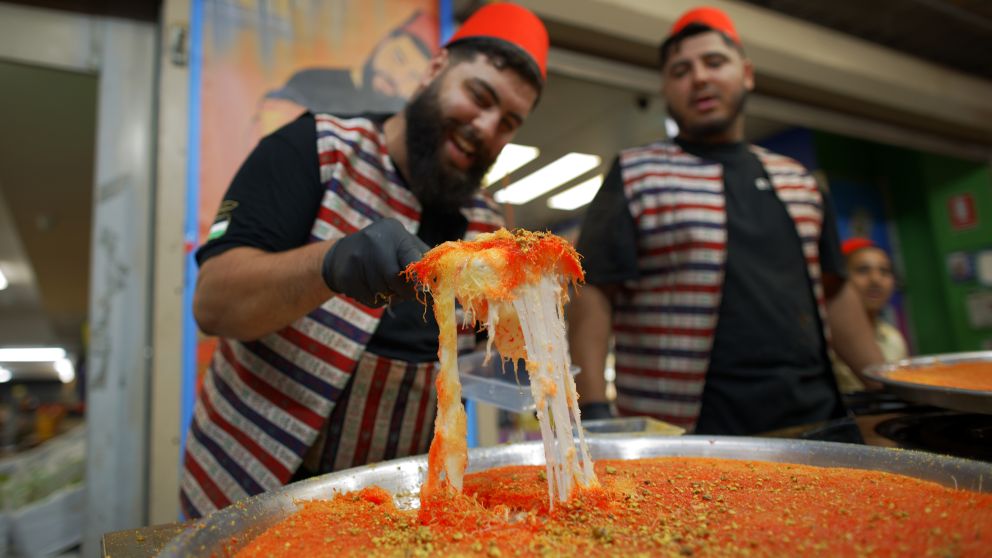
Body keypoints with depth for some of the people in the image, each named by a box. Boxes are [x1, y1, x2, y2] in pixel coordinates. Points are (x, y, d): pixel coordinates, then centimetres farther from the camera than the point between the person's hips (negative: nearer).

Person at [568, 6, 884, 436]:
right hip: (685, 432, -5)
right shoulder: (634, 175, -3)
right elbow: (592, 292, -10)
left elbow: (834, 291, 18)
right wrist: (593, 412, -19)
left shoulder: (798, 179, 14)